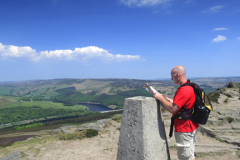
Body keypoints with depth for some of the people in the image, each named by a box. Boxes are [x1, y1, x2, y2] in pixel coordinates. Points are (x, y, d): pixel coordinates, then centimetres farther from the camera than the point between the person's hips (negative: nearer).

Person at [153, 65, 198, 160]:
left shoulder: (184, 90, -24)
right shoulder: (189, 87, 11)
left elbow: (172, 108, -26)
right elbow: (177, 103, 16)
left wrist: (160, 98, -14)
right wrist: (165, 98, 9)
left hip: (184, 130, -10)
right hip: (190, 127, 10)